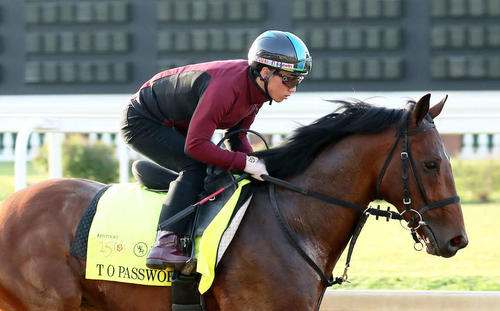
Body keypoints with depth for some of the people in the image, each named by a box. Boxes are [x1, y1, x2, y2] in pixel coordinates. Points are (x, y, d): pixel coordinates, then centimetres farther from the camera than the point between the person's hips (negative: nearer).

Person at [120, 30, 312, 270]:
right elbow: (195, 145, -38)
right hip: (142, 122, -10)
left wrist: (255, 162, -18)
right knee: (195, 166, -26)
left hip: (175, 127, 10)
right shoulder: (224, 87, -37)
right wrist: (245, 162, -35)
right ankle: (164, 244, -33)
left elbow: (237, 135, 2)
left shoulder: (258, 88, -9)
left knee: (220, 171, 5)